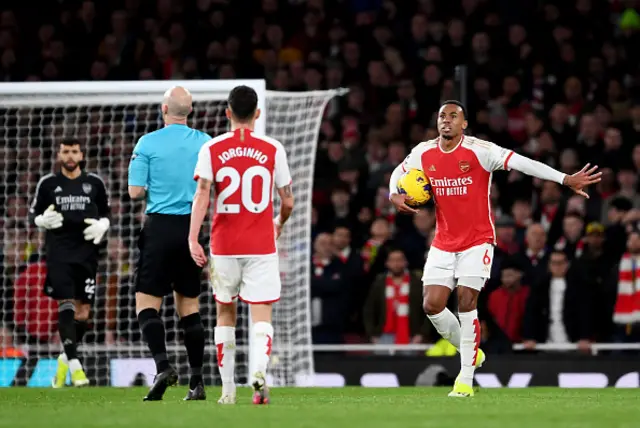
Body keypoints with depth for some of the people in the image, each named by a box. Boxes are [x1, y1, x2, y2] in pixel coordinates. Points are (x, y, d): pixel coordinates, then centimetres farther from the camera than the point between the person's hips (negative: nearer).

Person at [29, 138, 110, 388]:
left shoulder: (95, 183, 8)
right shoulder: (47, 184, 5)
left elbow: (106, 213, 19)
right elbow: (33, 214, 10)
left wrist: (102, 225, -3)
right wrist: (43, 220, -12)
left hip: (87, 253, 2)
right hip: (59, 253, -2)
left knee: (83, 312, 2)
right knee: (66, 306, -15)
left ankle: (64, 360, 24)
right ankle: (74, 365, -17)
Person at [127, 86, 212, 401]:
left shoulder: (148, 143, -5)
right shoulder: (205, 143, 3)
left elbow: (135, 191, -5)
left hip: (160, 226, -3)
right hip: (193, 227, 3)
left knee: (146, 301, 0)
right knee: (189, 305, 10)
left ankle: (162, 365, -20)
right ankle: (196, 381, 8)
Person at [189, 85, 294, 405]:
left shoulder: (212, 149, 0)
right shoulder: (273, 149, 1)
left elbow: (202, 195, -11)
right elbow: (287, 202, 4)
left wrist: (193, 238, -14)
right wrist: (280, 223, 25)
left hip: (224, 246, 1)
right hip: (261, 246, -1)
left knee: (225, 313, 15)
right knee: (261, 316, -3)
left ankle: (228, 388, 15)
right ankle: (258, 372, -30)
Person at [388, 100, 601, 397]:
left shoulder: (479, 151, -14)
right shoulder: (423, 153, 0)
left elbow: (520, 163, -20)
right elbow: (398, 172, 18)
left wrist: (565, 179, -27)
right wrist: (395, 196, -4)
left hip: (477, 241, -4)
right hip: (443, 244, 4)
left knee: (466, 303, -13)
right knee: (432, 305, -6)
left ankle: (466, 379, -5)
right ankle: (468, 352, 20)